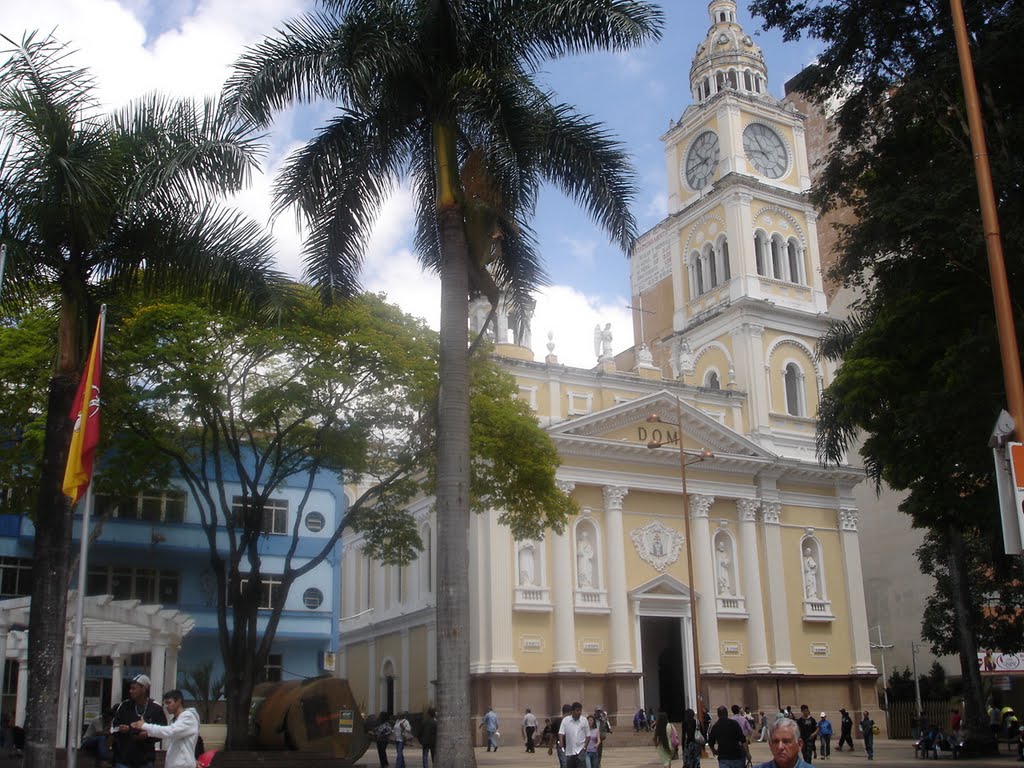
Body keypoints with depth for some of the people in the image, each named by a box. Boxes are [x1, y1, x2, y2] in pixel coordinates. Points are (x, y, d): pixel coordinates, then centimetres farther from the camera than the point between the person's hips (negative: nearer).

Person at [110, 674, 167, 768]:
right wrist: (120, 730, -15)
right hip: (123, 758, 1)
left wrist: (149, 735, -17)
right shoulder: (124, 706, 3)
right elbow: (113, 727, 8)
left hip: (145, 759, -1)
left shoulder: (156, 708, -1)